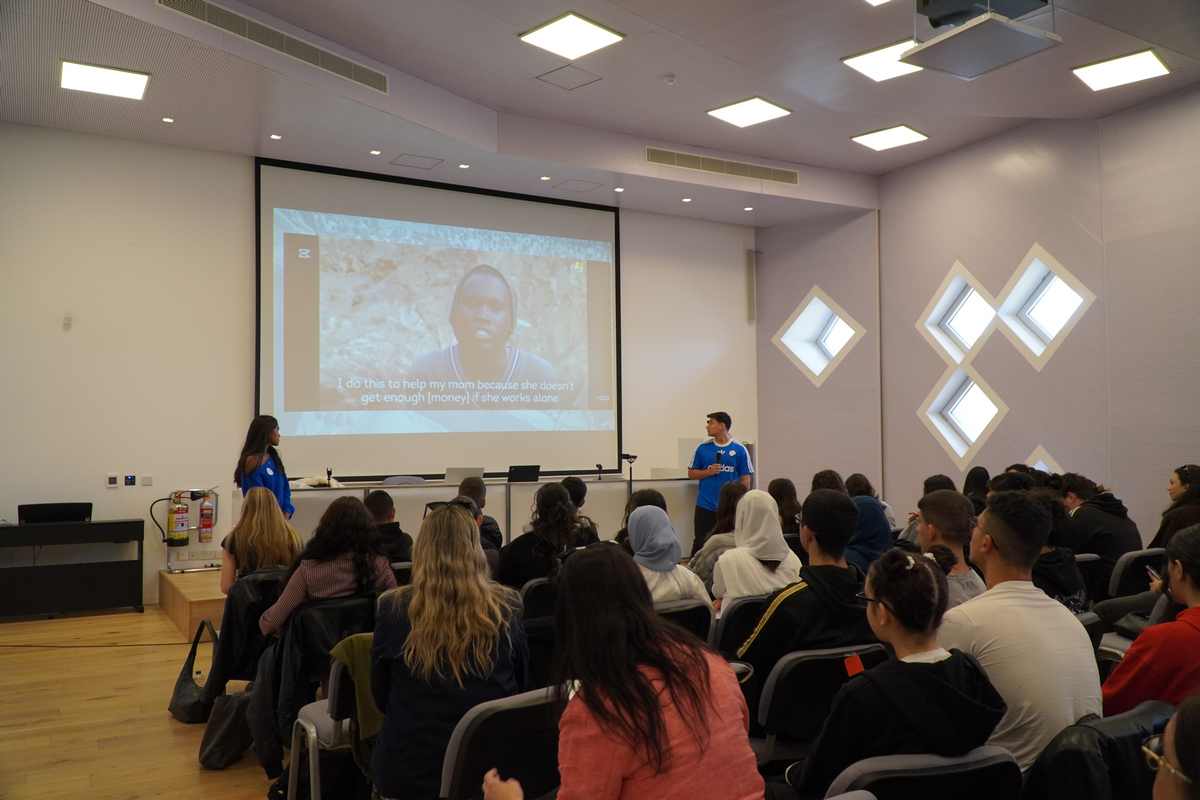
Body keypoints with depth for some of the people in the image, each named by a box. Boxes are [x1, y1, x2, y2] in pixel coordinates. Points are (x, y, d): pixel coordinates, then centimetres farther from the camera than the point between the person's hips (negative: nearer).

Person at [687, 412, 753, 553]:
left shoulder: (739, 450, -1)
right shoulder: (703, 448, 4)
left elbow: (745, 478, 2)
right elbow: (691, 474, 9)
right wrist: (708, 472, -9)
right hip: (705, 505, 1)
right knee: (700, 542, 3)